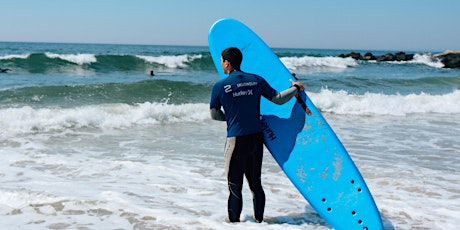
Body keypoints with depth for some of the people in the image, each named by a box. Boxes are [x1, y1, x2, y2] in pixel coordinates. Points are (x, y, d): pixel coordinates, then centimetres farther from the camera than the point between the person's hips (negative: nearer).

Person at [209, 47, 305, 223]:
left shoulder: (219, 86, -6)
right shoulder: (256, 80, 2)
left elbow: (214, 115, 4)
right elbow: (278, 99, 5)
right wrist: (295, 88, 21)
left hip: (236, 139, -4)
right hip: (256, 137, 4)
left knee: (235, 185, 6)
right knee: (255, 183, 15)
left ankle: (234, 222, 12)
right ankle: (259, 220, 23)